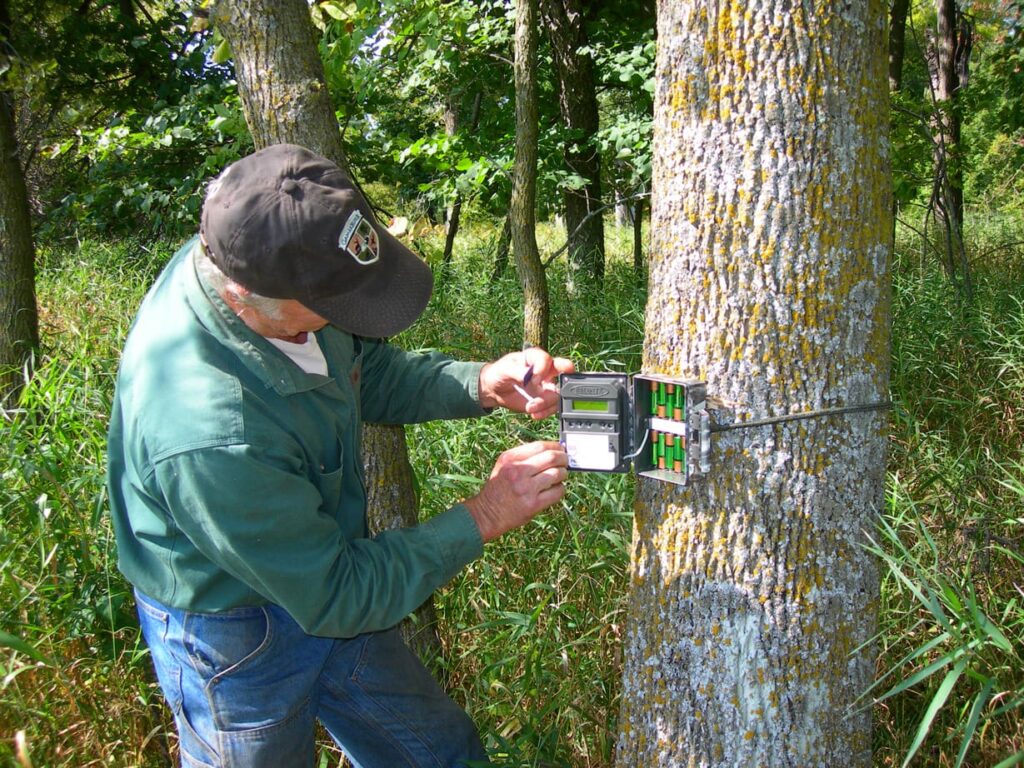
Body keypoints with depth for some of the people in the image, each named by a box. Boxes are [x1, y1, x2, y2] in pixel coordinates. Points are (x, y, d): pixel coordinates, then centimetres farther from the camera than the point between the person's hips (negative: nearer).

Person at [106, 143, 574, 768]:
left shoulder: (243, 256, -18)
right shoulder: (205, 434, -41)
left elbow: (369, 371, 0)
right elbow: (333, 596, -28)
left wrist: (483, 383, -17)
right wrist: (483, 518, -23)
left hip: (327, 579, 7)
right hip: (235, 637, -7)